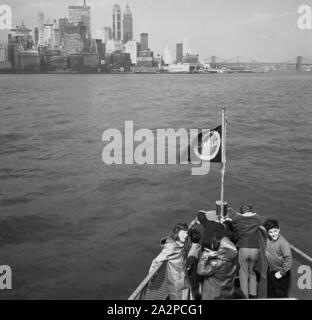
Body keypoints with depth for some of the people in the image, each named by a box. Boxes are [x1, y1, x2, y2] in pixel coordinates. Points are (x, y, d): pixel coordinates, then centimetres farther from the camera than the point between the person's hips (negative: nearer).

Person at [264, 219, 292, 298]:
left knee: (281, 295, 8)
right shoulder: (268, 240, -3)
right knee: (270, 293, 22)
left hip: (280, 272, -7)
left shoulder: (283, 243, -25)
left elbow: (288, 259, -25)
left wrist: (282, 273, -20)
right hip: (271, 271, 7)